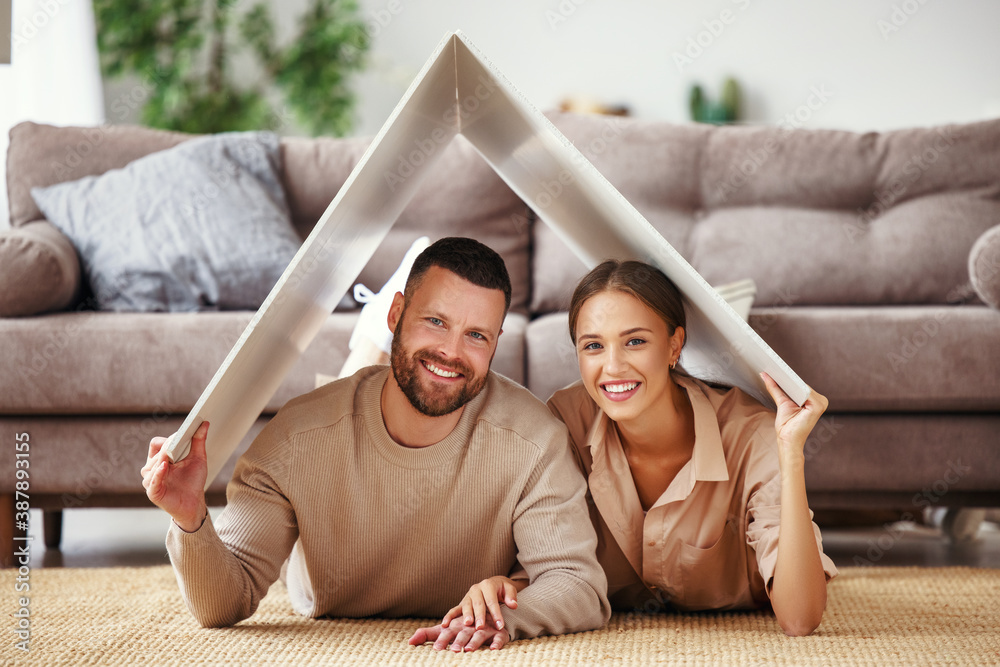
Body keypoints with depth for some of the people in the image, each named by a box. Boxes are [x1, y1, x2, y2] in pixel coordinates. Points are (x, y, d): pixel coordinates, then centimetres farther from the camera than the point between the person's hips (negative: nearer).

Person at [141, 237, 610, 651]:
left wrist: (503, 618, -52)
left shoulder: (534, 441, -28)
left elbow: (580, 586, -29)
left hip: (468, 653, 0)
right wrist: (192, 522, -47)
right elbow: (226, 605, -24)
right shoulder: (297, 440, -28)